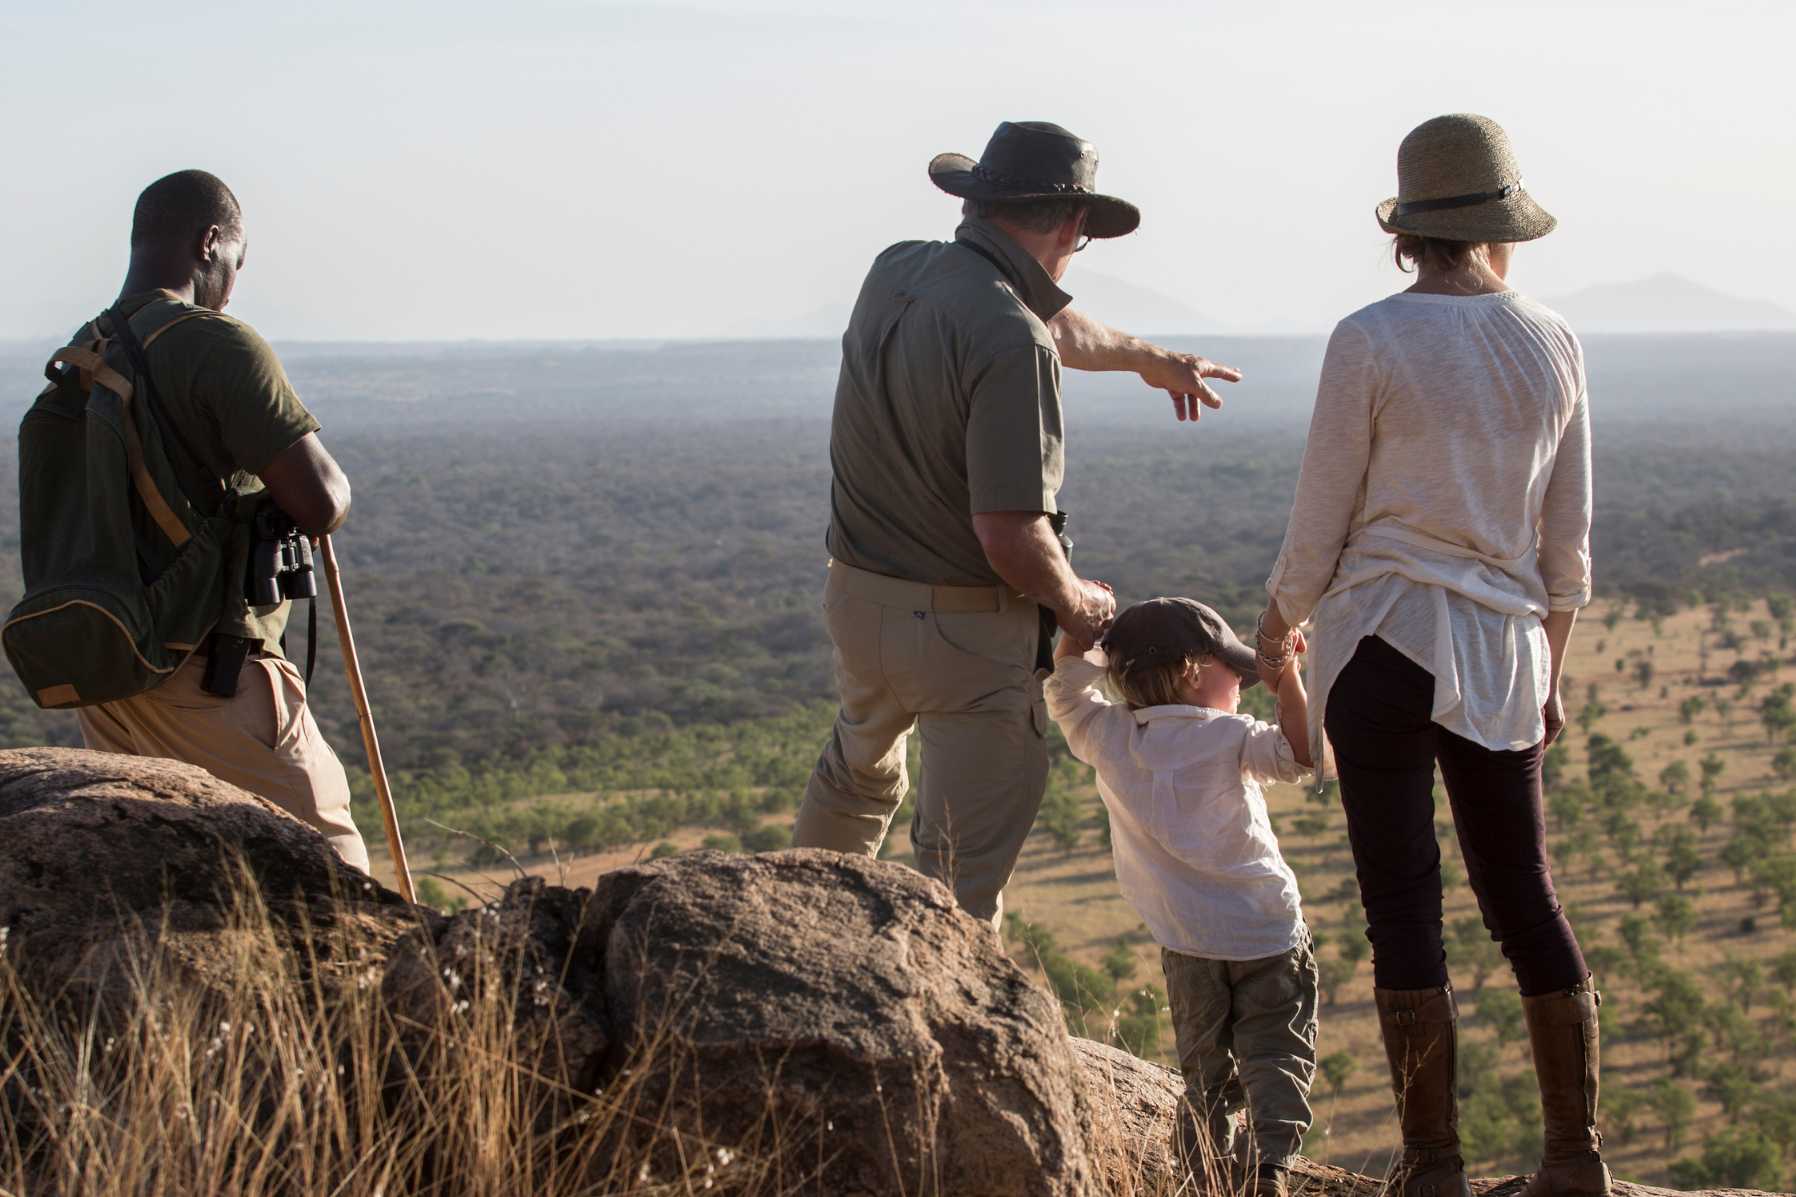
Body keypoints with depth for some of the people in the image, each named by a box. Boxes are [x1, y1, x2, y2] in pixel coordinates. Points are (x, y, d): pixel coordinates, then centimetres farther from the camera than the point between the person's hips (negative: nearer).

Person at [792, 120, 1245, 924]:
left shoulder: (894, 273, 0)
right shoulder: (1009, 346, -26)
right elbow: (1010, 536, -28)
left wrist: (1148, 358, 36)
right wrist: (1076, 602, -7)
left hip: (858, 595, 9)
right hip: (968, 628, -9)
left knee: (857, 771, 33)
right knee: (965, 864, 3)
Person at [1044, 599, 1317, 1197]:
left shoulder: (1108, 737, 2)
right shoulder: (1226, 738, -10)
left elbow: (1065, 685, 16)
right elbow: (1298, 751, -21)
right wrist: (1286, 676, -13)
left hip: (1188, 946, 4)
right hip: (1268, 933, -4)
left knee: (1204, 1065, 14)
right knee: (1275, 1056, -1)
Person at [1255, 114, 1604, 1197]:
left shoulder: (1370, 343, -8)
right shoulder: (1553, 347, 3)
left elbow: (1320, 528, -4)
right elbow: (1567, 545, 9)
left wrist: (1278, 623, 14)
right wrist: (1549, 675, 20)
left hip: (1384, 643, -4)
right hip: (1504, 657, 4)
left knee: (1404, 900, 0)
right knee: (1523, 889, 13)